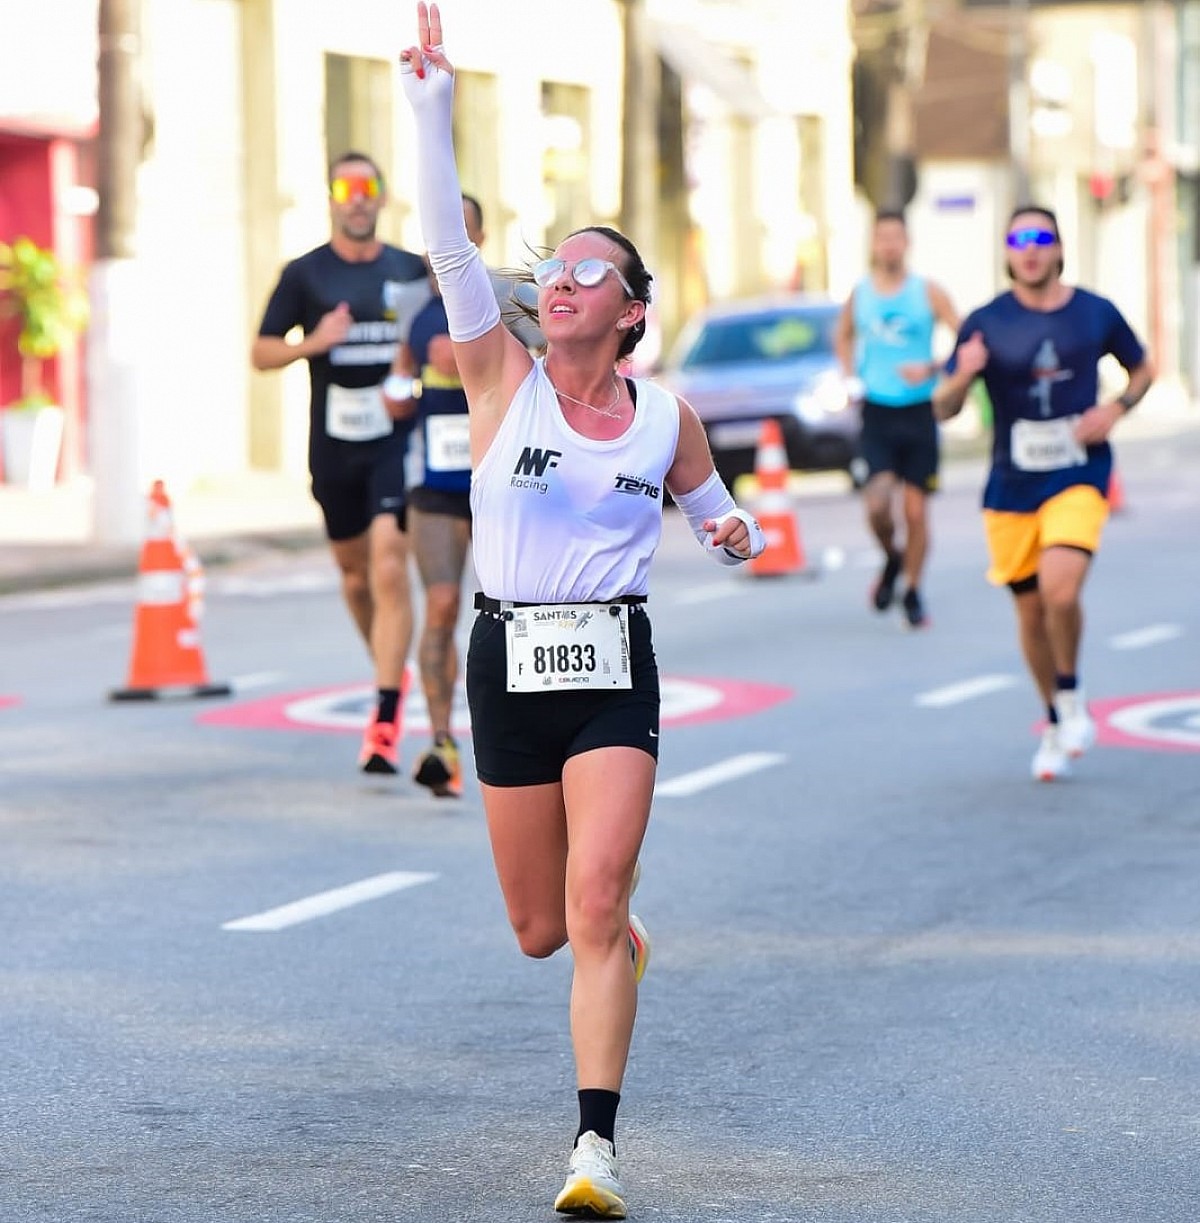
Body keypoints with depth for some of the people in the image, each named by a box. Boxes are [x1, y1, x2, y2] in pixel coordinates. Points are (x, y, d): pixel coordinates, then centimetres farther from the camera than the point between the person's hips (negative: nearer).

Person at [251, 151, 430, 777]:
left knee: (389, 568, -15)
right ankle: (390, 669, 43)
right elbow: (261, 353, 2)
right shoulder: (304, 274, 2)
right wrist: (313, 343, -17)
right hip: (333, 443, 2)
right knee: (354, 568, 15)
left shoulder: (412, 270, 5)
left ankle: (385, 722, -19)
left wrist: (415, 390, -2)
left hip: (395, 438, -2)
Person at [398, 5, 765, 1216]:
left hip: (615, 669, -1)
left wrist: (734, 532, -3)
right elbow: (450, 249, -13)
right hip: (508, 662, 1)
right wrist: (432, 114, -23)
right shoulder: (502, 380, -1)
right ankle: (619, 935, 48)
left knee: (595, 909, -16)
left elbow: (712, 509, 21)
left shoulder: (668, 419, 3)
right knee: (540, 927, 10)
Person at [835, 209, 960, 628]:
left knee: (916, 510, 1)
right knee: (877, 505, -15)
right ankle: (892, 559, 16)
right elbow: (843, 335, 24)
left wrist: (932, 369, -17)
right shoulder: (859, 293, 5)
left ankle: (913, 592, 18)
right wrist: (850, 376, 9)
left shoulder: (928, 292, -3)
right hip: (877, 411, 1)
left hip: (920, 411, -1)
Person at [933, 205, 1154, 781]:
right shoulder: (985, 323, -2)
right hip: (1011, 488, 2)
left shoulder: (1095, 313, 0)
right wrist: (962, 377, -23)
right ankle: (1056, 724, 28)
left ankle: (1071, 697, 1)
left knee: (1060, 590, -24)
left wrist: (1117, 407, -4)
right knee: (1030, 609, 8)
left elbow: (1143, 369, 17)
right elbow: (943, 408, -1)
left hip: (1078, 478, -2)